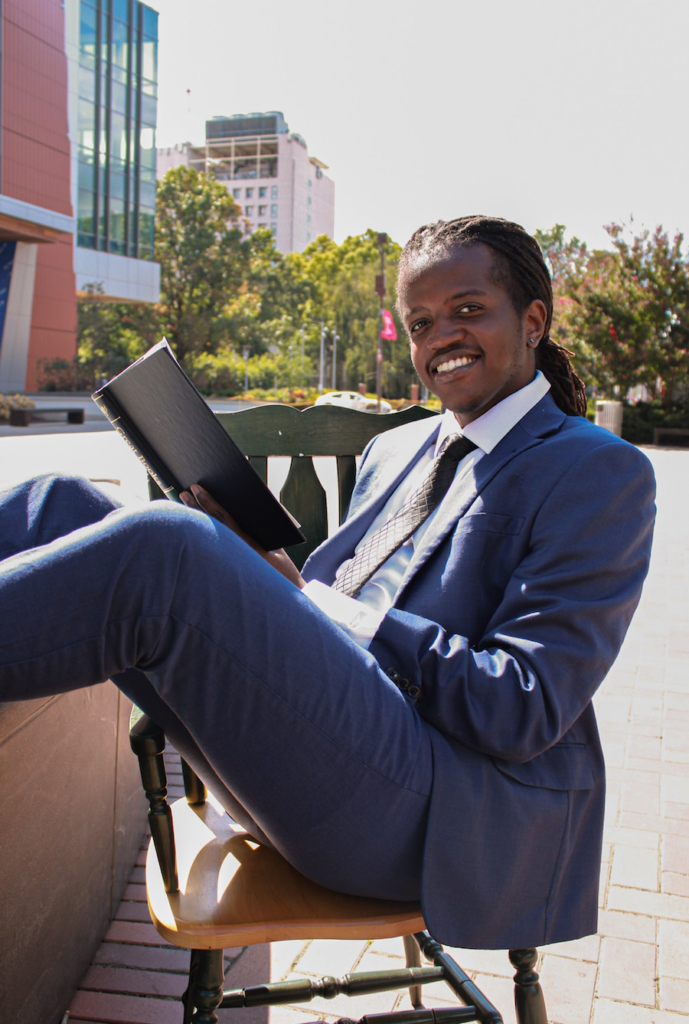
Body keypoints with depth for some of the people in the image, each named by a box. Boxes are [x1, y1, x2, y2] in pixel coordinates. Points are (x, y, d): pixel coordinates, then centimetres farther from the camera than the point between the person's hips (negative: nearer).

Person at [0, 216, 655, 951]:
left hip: (439, 806, -7)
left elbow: (521, 712, -11)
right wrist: (242, 551, -1)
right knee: (61, 505, -6)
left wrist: (304, 600, -10)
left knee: (162, 543, -29)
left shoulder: (600, 472, -1)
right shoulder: (393, 451, 22)